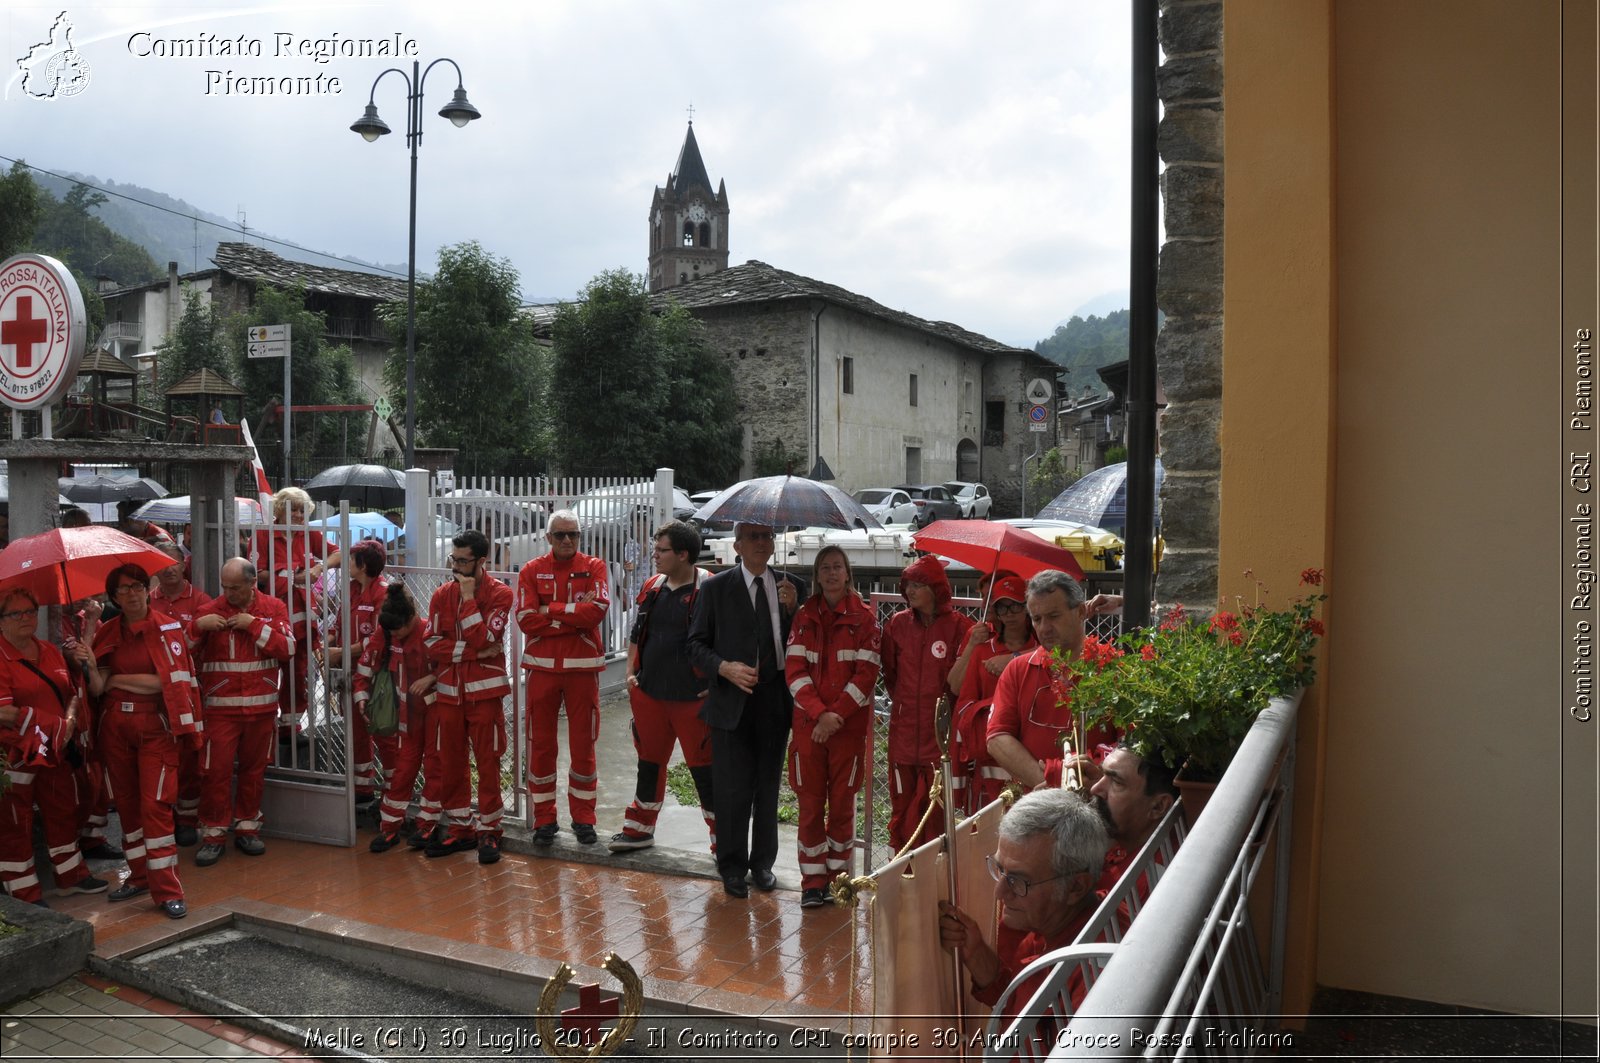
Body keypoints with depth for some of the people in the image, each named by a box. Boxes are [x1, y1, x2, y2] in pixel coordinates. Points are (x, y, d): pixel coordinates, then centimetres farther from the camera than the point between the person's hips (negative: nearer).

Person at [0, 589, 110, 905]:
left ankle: (71, 876, 32)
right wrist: (56, 726, -18)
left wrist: (71, 720, -5)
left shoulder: (50, 652, 10)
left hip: (56, 750, 7)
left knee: (63, 811, 17)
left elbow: (72, 692, 15)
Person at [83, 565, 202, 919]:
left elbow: (168, 681, -12)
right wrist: (90, 667, -17)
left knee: (155, 804, -8)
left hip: (155, 726, -4)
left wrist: (115, 680, -3)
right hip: (116, 727, 4)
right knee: (126, 801, 10)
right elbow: (98, 689, 3)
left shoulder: (168, 628, -4)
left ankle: (167, 890, -4)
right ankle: (140, 876, 25)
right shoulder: (107, 634, 8)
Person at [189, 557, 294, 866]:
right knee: (215, 770, -3)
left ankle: (247, 827, 24)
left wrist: (254, 625, -15)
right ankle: (213, 833, 9)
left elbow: (288, 649, -8)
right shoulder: (210, 610, -1)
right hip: (220, 708, -1)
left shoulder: (274, 608, 1)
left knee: (254, 768, 11)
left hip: (262, 706, 1)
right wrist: (197, 626, -19)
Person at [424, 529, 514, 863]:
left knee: (488, 763, 1)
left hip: (484, 692, -4)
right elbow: (432, 645, -2)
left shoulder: (500, 594, -5)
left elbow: (483, 641, -16)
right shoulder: (442, 595, 6)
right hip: (448, 691, 4)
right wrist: (473, 652, -14)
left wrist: (468, 599, -16)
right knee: (449, 763, 9)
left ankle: (488, 831, 13)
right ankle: (458, 828, 23)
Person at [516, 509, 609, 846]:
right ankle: (544, 818, 18)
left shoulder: (593, 567, 2)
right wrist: (575, 615, -13)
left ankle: (583, 817, 19)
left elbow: (598, 610, -15)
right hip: (542, 666, 1)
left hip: (583, 666, -1)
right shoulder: (532, 571, 3)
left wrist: (550, 609, -12)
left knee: (583, 743, 6)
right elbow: (526, 619, -10)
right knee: (541, 743, 6)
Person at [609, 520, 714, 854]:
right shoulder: (652, 587, 9)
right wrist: (630, 671, 11)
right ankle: (639, 829, 33)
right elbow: (636, 632, 19)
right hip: (649, 694, 6)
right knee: (650, 762, 18)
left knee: (704, 769, 1)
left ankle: (722, 840, 13)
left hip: (692, 698, -6)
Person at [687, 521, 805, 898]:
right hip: (732, 700, -2)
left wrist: (793, 608, -12)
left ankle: (762, 863, 28)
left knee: (768, 786, 13)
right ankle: (732, 867, 16)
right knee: (733, 789, 0)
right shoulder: (716, 587, -1)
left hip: (775, 700, 3)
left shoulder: (790, 586, 5)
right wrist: (725, 668, -15)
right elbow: (696, 644, 1)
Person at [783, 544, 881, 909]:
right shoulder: (804, 616, 6)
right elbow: (794, 670, -1)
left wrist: (835, 714, -15)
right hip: (808, 722, 2)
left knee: (842, 802, 6)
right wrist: (819, 713, -14)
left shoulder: (864, 617, -1)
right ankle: (813, 881, 13)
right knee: (810, 803, 4)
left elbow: (867, 673, -7)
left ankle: (838, 874, 21)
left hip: (849, 723, -2)